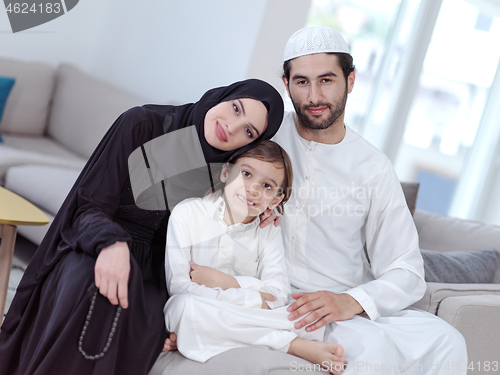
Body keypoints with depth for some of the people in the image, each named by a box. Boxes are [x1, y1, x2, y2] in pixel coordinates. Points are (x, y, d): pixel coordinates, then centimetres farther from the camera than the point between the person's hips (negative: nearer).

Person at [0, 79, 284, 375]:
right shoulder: (141, 125, -8)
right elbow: (88, 207, -12)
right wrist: (112, 242, -34)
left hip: (150, 274, 2)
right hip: (96, 250, -2)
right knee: (95, 286, -38)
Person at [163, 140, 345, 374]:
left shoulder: (268, 231, 7)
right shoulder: (187, 213, -3)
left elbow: (278, 295, -6)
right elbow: (178, 287, -14)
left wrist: (226, 282, -17)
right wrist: (250, 298, -17)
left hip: (248, 322, 3)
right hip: (196, 317, -2)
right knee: (185, 304, -37)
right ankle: (296, 345, -30)